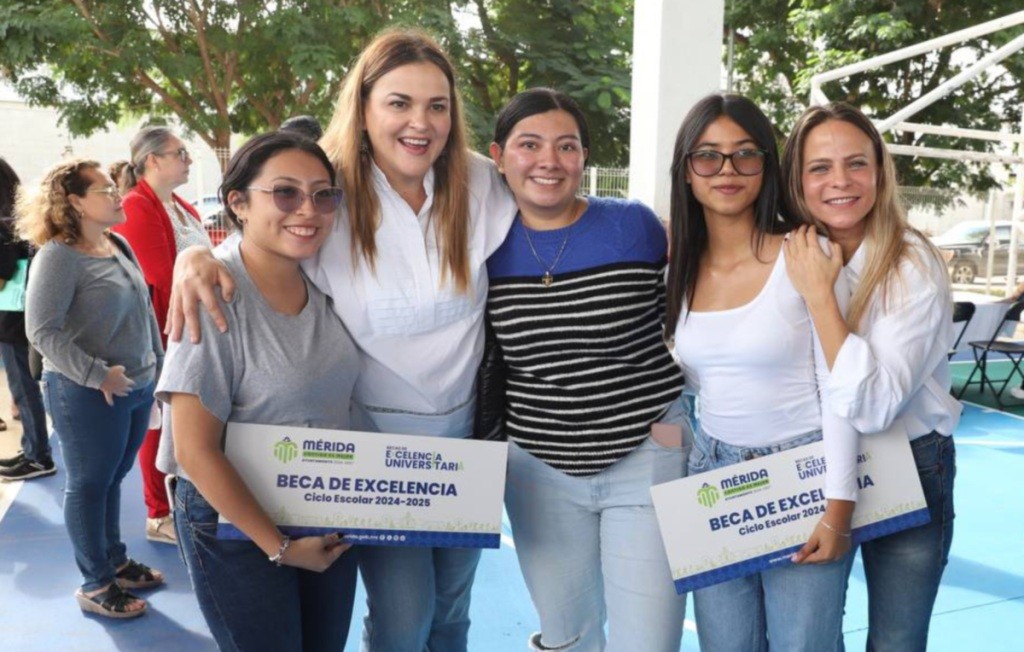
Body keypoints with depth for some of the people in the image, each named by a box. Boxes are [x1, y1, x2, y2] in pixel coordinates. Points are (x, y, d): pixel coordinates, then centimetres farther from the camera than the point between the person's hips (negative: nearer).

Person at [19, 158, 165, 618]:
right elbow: (42, 332, -19)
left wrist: (158, 365, 14)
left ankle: (116, 561, 35)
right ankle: (95, 584, 21)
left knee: (112, 480, 19)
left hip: (137, 387, 7)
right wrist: (97, 375, -21)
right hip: (87, 394, -7)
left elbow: (143, 309, 16)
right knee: (88, 485, 8)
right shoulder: (58, 256, -15)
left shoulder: (119, 245, 8)